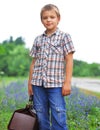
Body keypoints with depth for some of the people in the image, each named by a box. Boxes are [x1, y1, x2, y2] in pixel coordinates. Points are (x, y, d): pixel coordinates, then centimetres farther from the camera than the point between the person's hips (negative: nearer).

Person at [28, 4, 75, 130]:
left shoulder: (64, 36, 2)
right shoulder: (38, 39, 13)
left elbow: (69, 60, -3)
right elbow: (34, 62, 15)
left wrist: (67, 82, -9)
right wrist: (30, 82, 12)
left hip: (56, 83, -4)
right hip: (38, 83, 4)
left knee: (58, 118, -6)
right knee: (41, 117, 8)